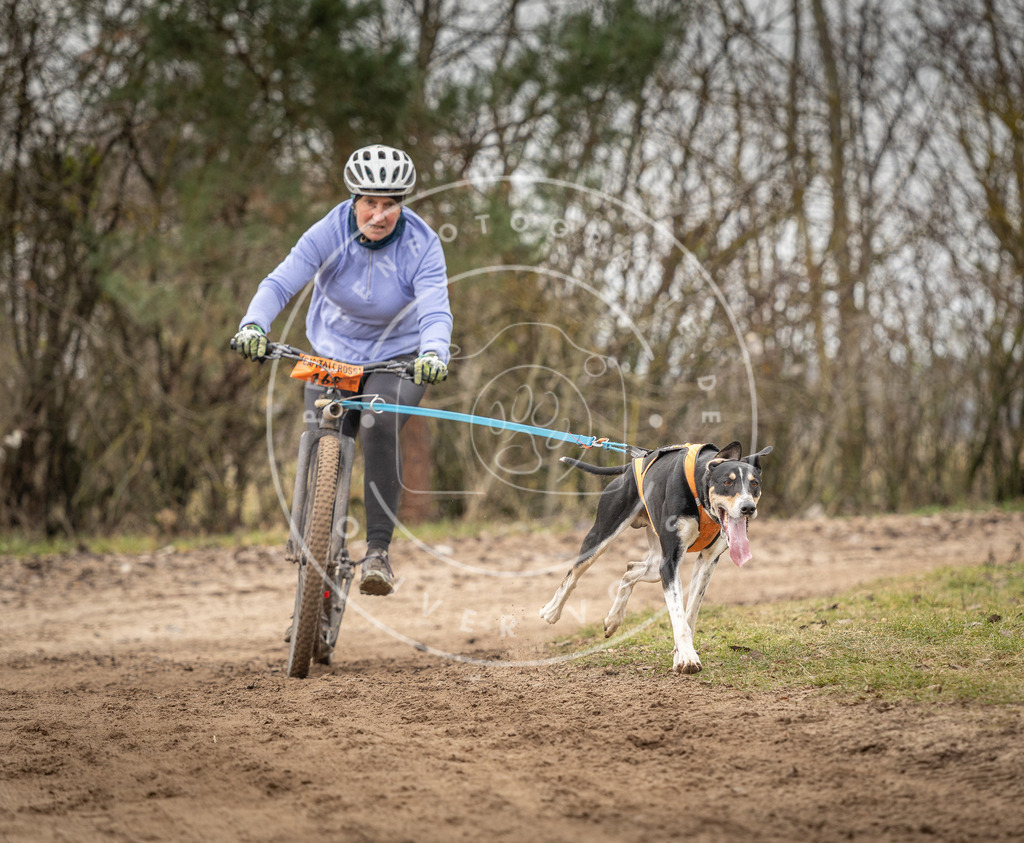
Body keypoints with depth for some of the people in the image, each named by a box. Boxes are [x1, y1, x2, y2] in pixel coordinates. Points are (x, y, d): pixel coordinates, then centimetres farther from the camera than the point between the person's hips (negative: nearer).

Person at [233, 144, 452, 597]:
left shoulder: (421, 245, -20)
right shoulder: (330, 233, -18)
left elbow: (436, 310, -32)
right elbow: (280, 282, -27)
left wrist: (434, 353, -54)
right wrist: (253, 325, -46)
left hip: (399, 355, -2)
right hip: (333, 352, 2)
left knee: (378, 428, -29)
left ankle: (378, 550, -23)